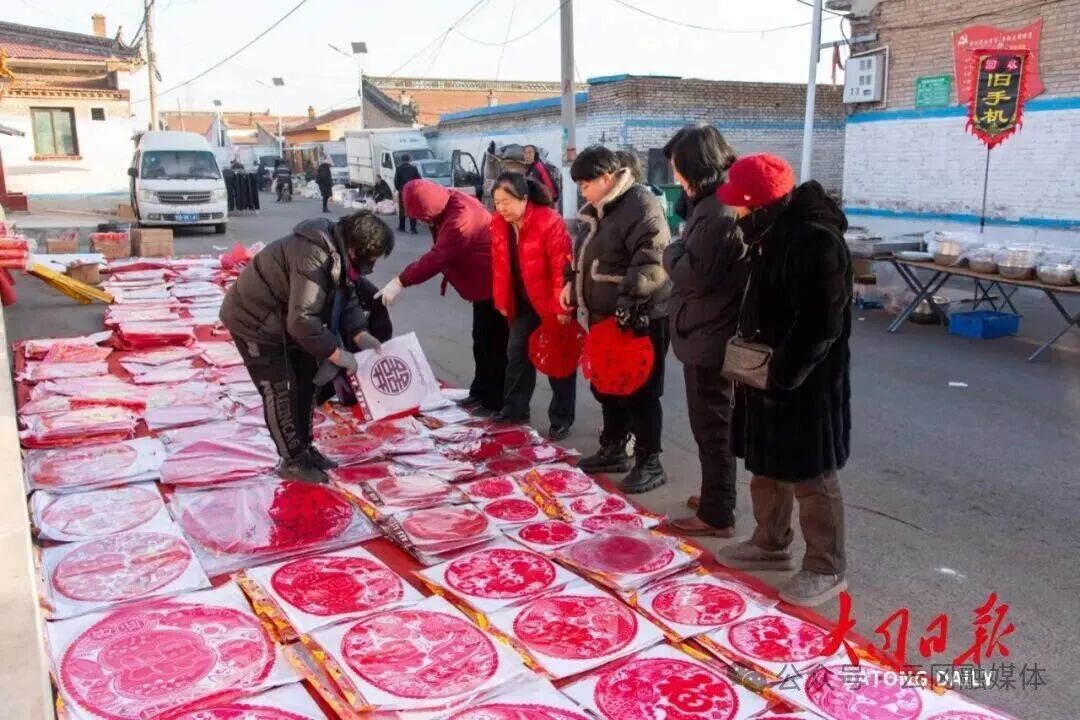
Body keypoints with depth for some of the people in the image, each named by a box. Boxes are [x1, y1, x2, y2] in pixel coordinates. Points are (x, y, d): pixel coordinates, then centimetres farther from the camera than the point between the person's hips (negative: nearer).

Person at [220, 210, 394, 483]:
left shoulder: (339, 252, -6)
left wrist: (361, 336, -12)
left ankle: (304, 449, 26)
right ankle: (292, 461, 9)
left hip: (286, 320, 10)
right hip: (254, 321, -10)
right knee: (280, 393, -4)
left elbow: (346, 299, 3)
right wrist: (336, 353, -30)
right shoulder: (313, 258, -36)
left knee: (305, 384, 13)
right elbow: (302, 320, -39)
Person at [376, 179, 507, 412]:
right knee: (482, 340, 18)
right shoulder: (449, 206, 3)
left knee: (494, 344, -4)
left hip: (495, 284, -10)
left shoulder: (460, 219, -30)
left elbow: (436, 258, -34)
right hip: (484, 283, 10)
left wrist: (399, 282, -34)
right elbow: (443, 254, 10)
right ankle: (480, 392, 29)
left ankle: (495, 403, 3)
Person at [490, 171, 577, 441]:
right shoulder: (498, 224, -2)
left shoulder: (550, 222, -23)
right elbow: (499, 265, 7)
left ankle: (561, 419, 14)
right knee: (516, 355, 13)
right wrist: (502, 301, 6)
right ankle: (514, 409, 28)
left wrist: (563, 307, -22)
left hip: (551, 303, -6)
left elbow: (562, 267, -22)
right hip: (522, 303, 6)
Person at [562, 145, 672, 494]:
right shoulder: (597, 209, 12)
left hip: (639, 319, -9)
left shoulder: (642, 207, -17)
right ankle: (613, 450, 32)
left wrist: (627, 305, -30)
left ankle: (649, 463, 10)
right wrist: (572, 282, 12)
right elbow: (586, 254, 26)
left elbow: (651, 264, -26)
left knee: (640, 391, -2)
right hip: (604, 316, 9)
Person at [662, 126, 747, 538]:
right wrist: (681, 252, 2)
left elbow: (694, 274, -25)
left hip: (709, 336, -10)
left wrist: (671, 251, -8)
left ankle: (717, 515, 11)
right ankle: (717, 498, 34)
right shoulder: (718, 203, 12)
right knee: (713, 425, 20)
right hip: (712, 332, 10)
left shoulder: (719, 211, -21)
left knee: (711, 427, 0)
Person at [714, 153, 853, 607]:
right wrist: (745, 347, 8)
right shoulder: (772, 233, 7)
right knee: (766, 468, 20)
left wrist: (782, 379, -21)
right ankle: (770, 544, 37)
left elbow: (819, 328, -25)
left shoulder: (817, 242, -23)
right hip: (766, 372, 9)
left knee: (812, 478, 3)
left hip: (806, 383, -9)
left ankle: (827, 568, 19)